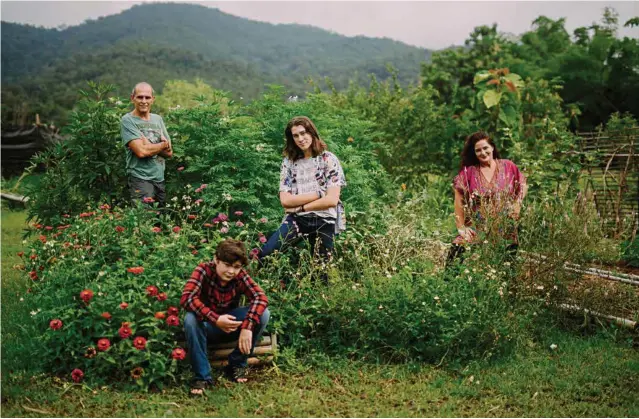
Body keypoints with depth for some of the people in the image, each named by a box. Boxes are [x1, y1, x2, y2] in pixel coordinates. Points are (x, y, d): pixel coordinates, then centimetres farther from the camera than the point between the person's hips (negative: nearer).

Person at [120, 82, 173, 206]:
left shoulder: (158, 119, 12)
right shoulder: (127, 120, -6)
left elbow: (169, 152, 8)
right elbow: (141, 151, -17)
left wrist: (150, 146, -9)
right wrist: (163, 145, -2)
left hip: (161, 179, 6)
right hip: (141, 179, -6)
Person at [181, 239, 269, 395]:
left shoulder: (240, 275, -12)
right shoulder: (204, 271, -20)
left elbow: (261, 298, -25)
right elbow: (186, 298, -34)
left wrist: (247, 326, -41)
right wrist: (215, 319, -45)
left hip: (231, 324, 2)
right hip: (208, 326, -2)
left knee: (263, 314, -22)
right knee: (190, 319, -36)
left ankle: (237, 365, -6)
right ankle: (202, 375, -22)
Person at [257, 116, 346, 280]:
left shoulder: (328, 159, -1)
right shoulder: (289, 162, 7)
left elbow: (332, 200, -10)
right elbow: (285, 200, -2)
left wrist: (300, 206, -6)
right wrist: (318, 193, -8)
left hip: (324, 221, -1)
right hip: (296, 219, 2)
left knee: (320, 272, 6)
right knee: (263, 255, -19)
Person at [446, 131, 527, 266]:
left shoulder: (508, 167, 5)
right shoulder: (468, 172, 2)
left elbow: (523, 186, 15)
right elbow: (459, 201, 3)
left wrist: (516, 205, -2)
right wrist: (461, 227, -4)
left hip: (505, 229, 1)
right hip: (476, 229, -1)